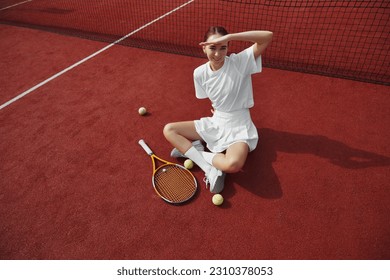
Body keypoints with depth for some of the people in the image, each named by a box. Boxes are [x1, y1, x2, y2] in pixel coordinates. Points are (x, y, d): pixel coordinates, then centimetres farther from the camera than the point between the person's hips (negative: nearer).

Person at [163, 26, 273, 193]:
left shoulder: (239, 62, -15)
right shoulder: (200, 73, -4)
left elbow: (268, 36, -30)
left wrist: (229, 36, -34)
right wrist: (218, 110, 0)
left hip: (238, 128, -4)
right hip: (214, 123, 5)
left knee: (233, 165, -37)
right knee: (168, 130, -5)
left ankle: (191, 150, -9)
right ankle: (211, 168, -15)